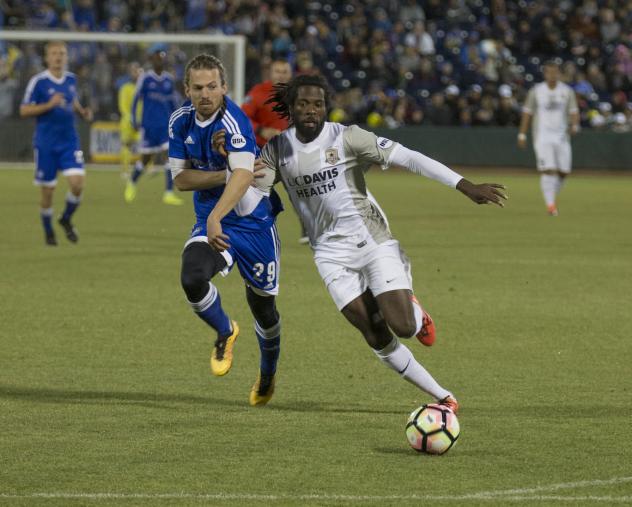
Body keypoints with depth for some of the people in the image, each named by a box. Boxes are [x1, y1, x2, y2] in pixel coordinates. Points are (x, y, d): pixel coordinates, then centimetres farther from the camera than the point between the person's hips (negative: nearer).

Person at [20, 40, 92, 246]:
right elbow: (24, 110, -9)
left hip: (69, 142, 3)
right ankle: (48, 232, 23)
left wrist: (82, 111, 2)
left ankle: (66, 219, 15)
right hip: (46, 144, -3)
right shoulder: (38, 81, -9)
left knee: (77, 183, -12)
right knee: (47, 190, 3)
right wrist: (49, 105, -21)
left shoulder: (71, 79, 6)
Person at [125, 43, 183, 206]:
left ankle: (169, 193, -11)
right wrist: (134, 121, -1)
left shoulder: (169, 80, 7)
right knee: (146, 158, 7)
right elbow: (136, 99, 1)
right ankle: (132, 183, 36)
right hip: (149, 125, -3)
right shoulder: (145, 78, -4)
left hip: (166, 125, 3)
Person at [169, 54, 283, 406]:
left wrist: (215, 217, -53)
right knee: (193, 279, -25)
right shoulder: (181, 122, -3)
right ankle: (225, 333, 7)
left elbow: (243, 176, -38)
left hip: (253, 222, -4)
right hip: (210, 223, 4)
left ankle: (268, 376, 40)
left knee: (262, 304, 10)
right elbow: (180, 178, -2)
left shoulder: (234, 122, -24)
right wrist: (226, 175, -19)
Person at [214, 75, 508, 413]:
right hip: (332, 254, 3)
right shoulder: (277, 150, 1)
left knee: (403, 327, -16)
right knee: (378, 339, -3)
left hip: (373, 242, -3)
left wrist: (466, 186, -24)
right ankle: (443, 397, 10)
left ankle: (416, 313, 23)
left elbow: (408, 158, -17)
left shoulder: (346, 138, -12)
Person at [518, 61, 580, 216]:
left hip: (562, 137, 3)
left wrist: (574, 126, -20)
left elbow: (574, 112, 1)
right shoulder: (536, 91, 2)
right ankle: (550, 204, -15)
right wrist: (522, 135, 5)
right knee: (548, 170, -15)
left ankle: (553, 196, 27)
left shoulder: (567, 91, 5)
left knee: (563, 172, 2)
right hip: (542, 137, -2)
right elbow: (527, 113, 8)